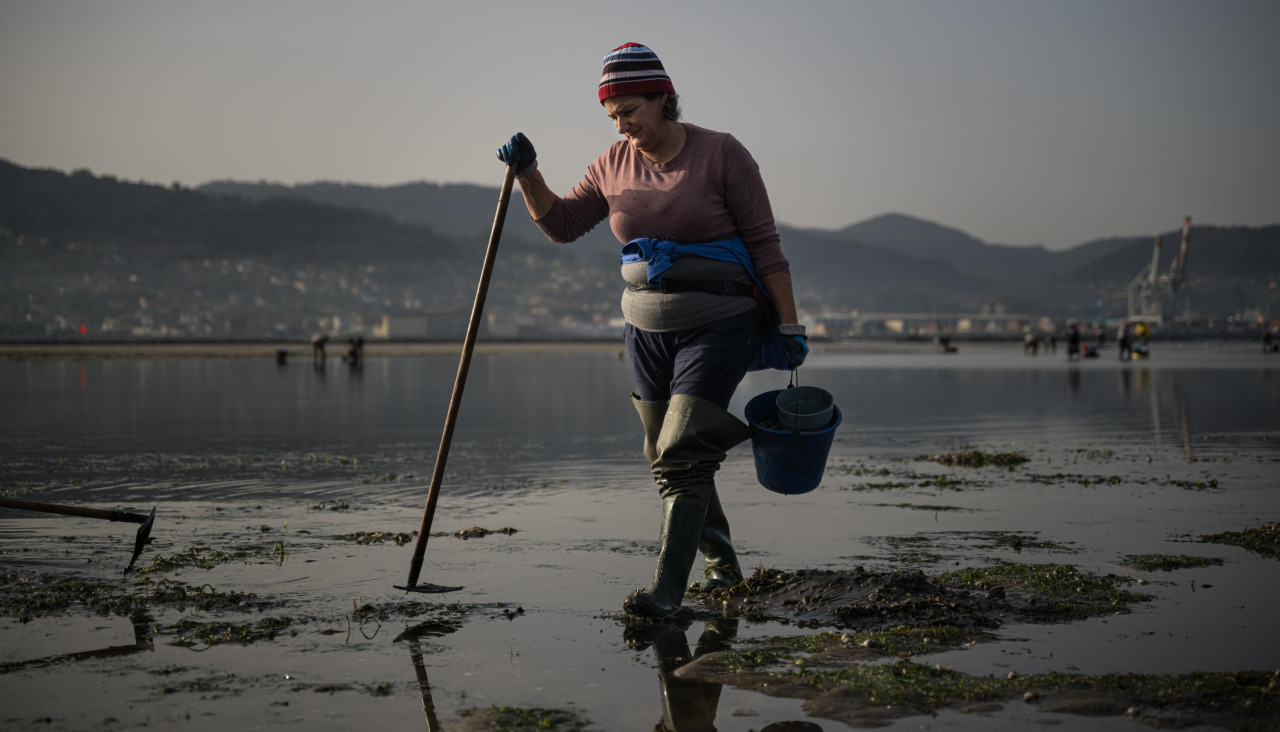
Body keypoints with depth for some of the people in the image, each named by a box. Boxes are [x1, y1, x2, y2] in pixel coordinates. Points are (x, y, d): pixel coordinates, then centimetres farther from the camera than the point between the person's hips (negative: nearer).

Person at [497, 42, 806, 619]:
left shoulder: (721, 155, -10)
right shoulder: (615, 164, 5)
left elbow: (765, 245, -7)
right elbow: (560, 224, 14)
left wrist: (789, 326, -10)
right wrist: (526, 173, -3)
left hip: (718, 327, -6)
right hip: (648, 329, 6)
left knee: (682, 457, -15)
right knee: (664, 457, 12)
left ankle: (667, 590, -16)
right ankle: (721, 562, 31)